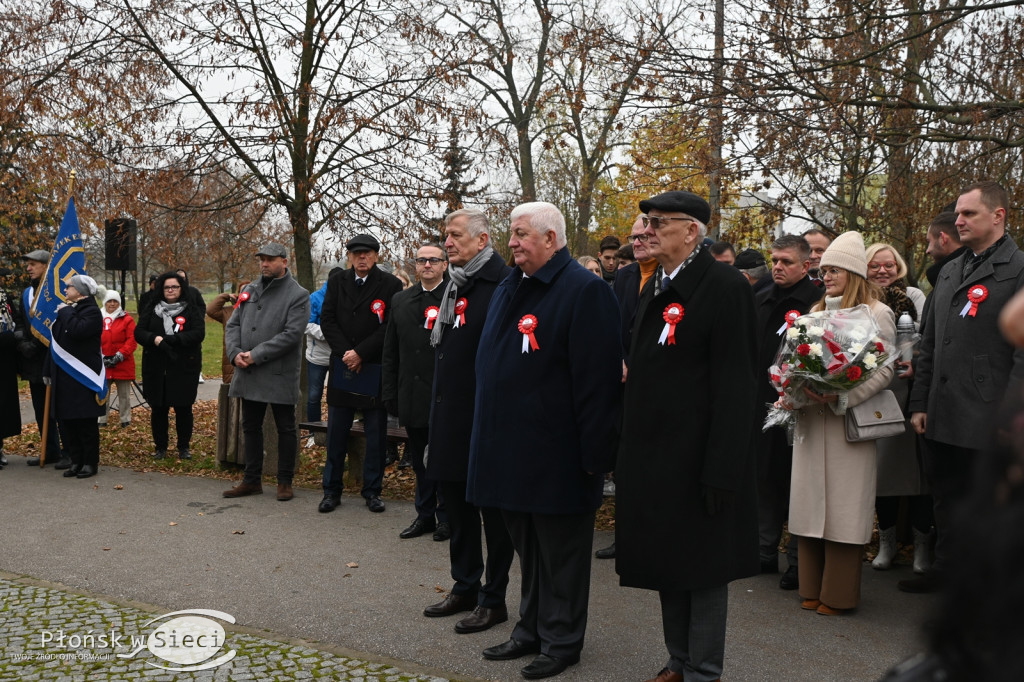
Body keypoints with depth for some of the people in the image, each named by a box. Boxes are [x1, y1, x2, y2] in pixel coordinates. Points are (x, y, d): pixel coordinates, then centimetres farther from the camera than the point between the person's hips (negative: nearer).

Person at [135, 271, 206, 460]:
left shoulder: (192, 310, 3)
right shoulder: (152, 310, 12)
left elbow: (198, 333, -11)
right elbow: (138, 332, 5)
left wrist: (169, 339, -18)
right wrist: (154, 339, -17)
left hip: (184, 368, -2)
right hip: (156, 369, 2)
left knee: (183, 409, 1)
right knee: (158, 409, 6)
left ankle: (184, 447, 15)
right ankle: (160, 447, 19)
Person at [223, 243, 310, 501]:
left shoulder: (298, 295, -7)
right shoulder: (249, 291, 12)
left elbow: (291, 334, -17)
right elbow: (233, 324, 11)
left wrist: (256, 355, -19)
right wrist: (235, 353, -8)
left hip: (280, 375, -6)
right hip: (248, 374, 6)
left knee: (285, 429, 4)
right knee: (251, 427, 15)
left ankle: (285, 482, 16)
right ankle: (252, 480, 27)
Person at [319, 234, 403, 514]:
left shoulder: (390, 285, -3)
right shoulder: (336, 283, 9)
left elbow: (391, 326, -9)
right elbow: (327, 320, 4)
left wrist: (360, 352, -14)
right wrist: (344, 352, -9)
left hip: (375, 369, -3)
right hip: (342, 366, 3)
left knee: (376, 435, 5)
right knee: (336, 433, 7)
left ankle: (372, 491, 17)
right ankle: (331, 490, 18)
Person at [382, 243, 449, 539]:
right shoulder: (401, 300, 11)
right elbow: (390, 351, 13)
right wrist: (390, 393, 8)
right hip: (412, 396, 5)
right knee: (420, 459, 15)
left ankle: (446, 516, 19)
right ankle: (425, 515, 27)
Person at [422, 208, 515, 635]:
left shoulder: (503, 283, -14)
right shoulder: (454, 284, 14)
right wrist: (437, 406, 15)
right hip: (450, 416, 9)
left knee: (493, 509, 4)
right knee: (456, 503, 17)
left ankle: (493, 599, 17)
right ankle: (465, 586, 32)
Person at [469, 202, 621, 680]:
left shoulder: (584, 291, -14)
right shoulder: (508, 288, 13)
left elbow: (596, 379, -18)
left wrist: (592, 452, -18)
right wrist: (491, 439, 18)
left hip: (556, 456, -8)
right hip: (513, 452, 8)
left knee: (560, 554, 7)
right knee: (528, 549, 20)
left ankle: (561, 641, 23)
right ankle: (531, 630, 35)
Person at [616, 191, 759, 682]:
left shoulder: (723, 286, -12)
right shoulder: (656, 288, 13)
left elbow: (733, 385, -17)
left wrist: (721, 471, -20)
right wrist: (631, 452, 13)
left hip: (695, 458, -8)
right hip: (653, 455, 8)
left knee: (702, 566, 5)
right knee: (666, 561, 16)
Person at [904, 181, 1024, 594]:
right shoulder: (949, 272, 16)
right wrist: (919, 403, 13)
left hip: (988, 419, -7)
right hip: (942, 416, 7)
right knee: (946, 496, 15)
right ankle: (946, 571, 29)